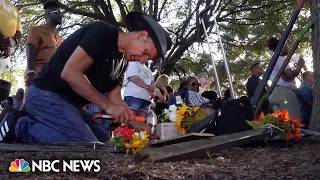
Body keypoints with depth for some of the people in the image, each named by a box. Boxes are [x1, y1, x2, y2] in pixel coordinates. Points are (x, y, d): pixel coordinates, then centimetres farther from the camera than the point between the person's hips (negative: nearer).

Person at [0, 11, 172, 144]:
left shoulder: (122, 62, 11)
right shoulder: (102, 32, -16)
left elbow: (115, 98, 11)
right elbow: (70, 72, -24)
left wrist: (136, 124, -4)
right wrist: (107, 105, -23)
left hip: (69, 102, 10)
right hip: (46, 95, -10)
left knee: (104, 140, 10)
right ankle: (21, 127, -9)